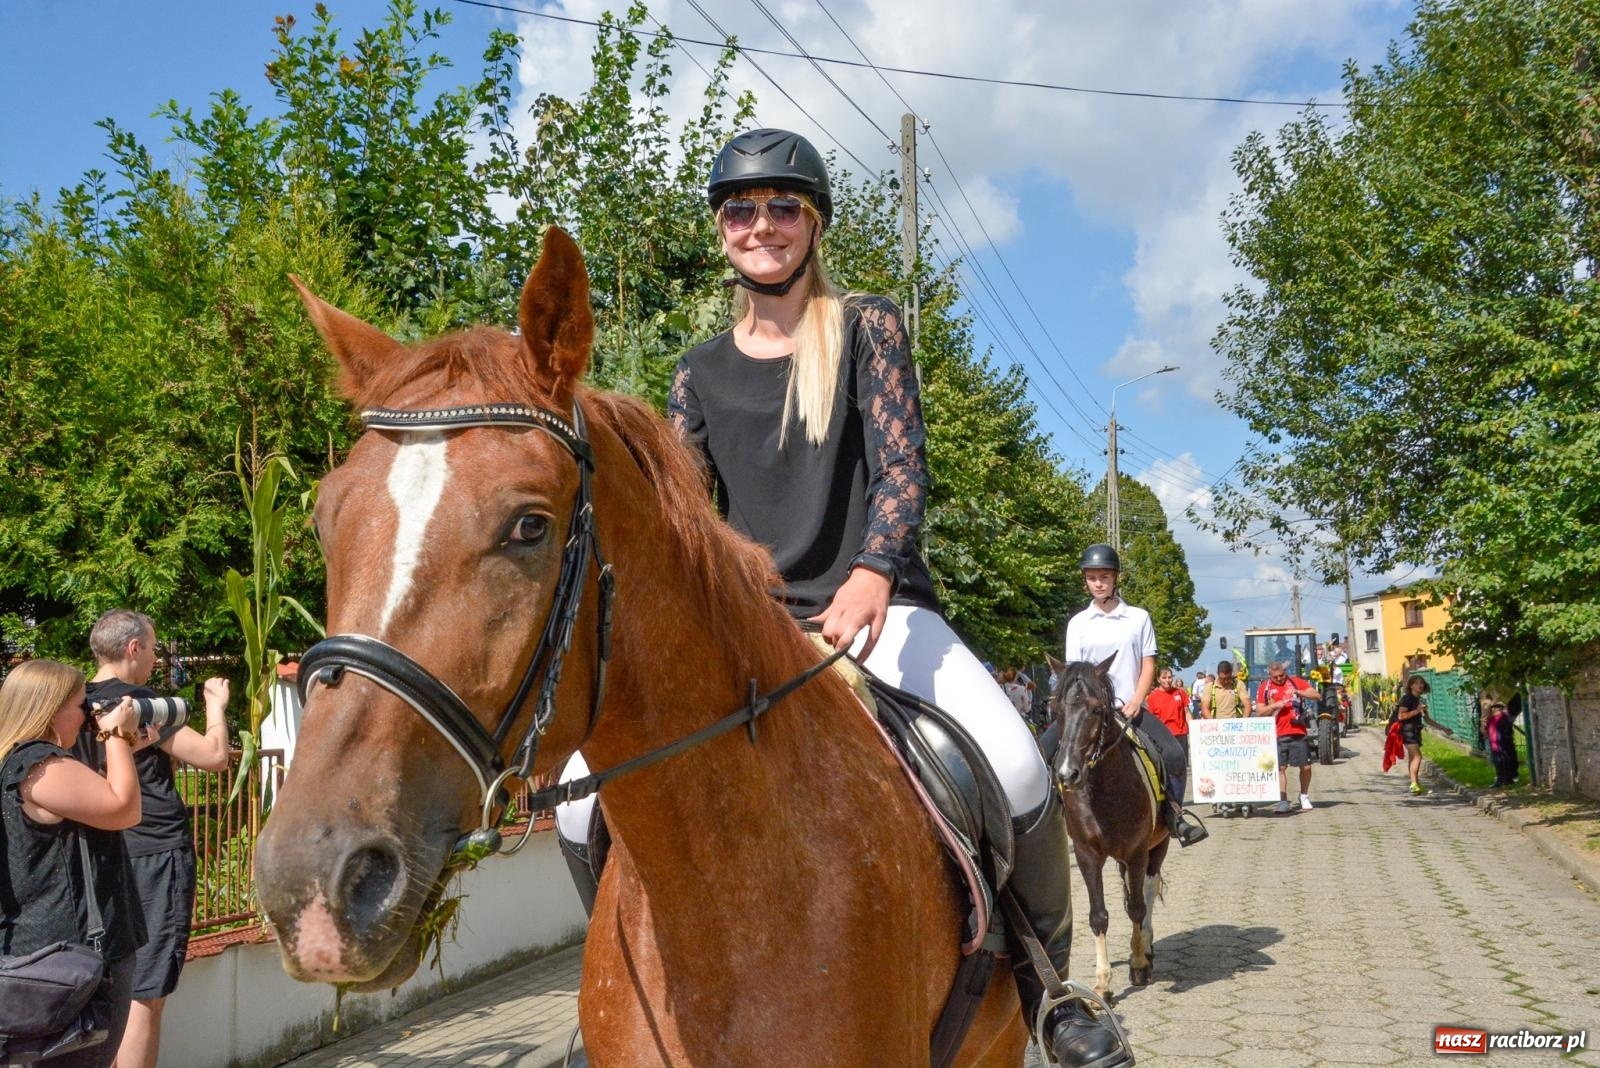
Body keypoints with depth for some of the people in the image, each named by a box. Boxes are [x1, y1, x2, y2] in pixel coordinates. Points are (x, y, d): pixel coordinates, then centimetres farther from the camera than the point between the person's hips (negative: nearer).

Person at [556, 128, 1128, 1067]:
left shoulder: (867, 328, 4)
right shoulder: (702, 372, 13)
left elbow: (903, 467, -8)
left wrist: (870, 577, -28)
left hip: (876, 609, -3)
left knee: (1014, 770, -30)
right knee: (584, 801, -15)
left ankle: (1047, 983, -2)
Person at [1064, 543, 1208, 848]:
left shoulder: (1139, 618, 8)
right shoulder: (1078, 623, 8)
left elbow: (1148, 666, 4)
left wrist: (1135, 702, -11)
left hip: (1131, 708, 0)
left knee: (1174, 755, -20)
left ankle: (1174, 815, -5)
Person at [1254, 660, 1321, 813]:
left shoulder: (1296, 681, 6)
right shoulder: (1265, 687, 5)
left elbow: (1317, 696, 0)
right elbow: (1259, 711, 3)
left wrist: (1299, 692, -15)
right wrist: (1275, 705, -13)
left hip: (1298, 732, 1)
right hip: (1278, 735, 0)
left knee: (1306, 766, 4)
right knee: (1280, 768, -3)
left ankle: (1304, 796, 25)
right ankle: (1283, 801, 1)